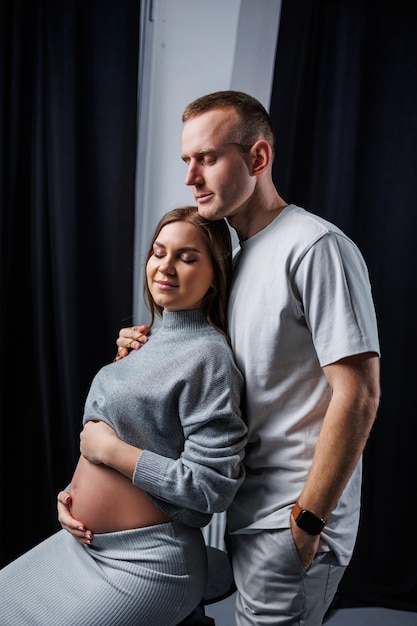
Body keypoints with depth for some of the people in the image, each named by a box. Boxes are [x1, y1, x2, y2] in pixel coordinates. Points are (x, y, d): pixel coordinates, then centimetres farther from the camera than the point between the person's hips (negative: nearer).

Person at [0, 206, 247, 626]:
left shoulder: (206, 355, -19)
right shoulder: (154, 342, 8)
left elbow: (213, 484, -24)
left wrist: (108, 449, -18)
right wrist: (75, 491, 4)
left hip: (145, 561, -9)